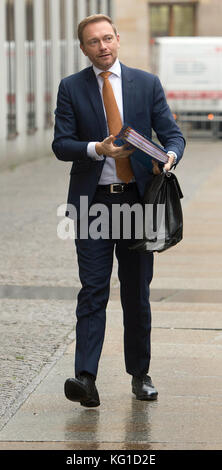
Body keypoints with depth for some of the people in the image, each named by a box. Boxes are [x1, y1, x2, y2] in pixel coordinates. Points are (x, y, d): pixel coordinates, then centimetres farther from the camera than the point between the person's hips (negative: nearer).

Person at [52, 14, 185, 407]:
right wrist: (97, 149, -21)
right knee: (93, 290, -7)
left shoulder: (147, 84, 7)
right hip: (92, 200, -1)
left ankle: (140, 375, 19)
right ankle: (85, 378, -12)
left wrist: (169, 156, -18)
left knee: (137, 292, 8)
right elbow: (61, 144, -2)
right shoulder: (71, 88, 4)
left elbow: (172, 134, 5)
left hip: (137, 197, 1)